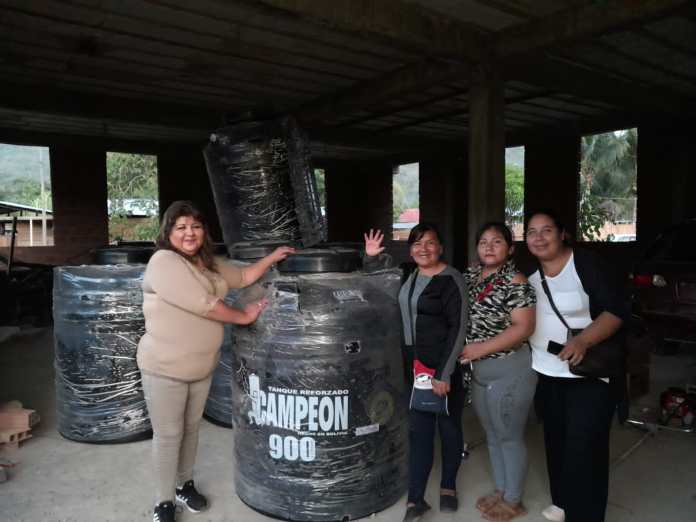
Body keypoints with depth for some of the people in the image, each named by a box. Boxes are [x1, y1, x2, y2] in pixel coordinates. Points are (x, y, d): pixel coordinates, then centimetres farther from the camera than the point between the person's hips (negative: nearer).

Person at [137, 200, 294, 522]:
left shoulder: (209, 263, 7)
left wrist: (272, 257, 12)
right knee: (168, 435, 7)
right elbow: (204, 305, -24)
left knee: (191, 428, 21)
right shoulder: (164, 262, -19)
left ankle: (184, 484, 41)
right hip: (164, 368, -7)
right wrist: (243, 317, -13)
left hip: (202, 367, 7)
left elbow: (242, 277, 21)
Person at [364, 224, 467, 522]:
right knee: (419, 430, 9)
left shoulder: (451, 280, -12)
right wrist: (370, 257, 1)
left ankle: (448, 486, 34)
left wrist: (444, 373, -20)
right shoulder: (407, 276, 5)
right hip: (415, 365, 5)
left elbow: (458, 328, -16)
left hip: (445, 367, -5)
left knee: (448, 427, 13)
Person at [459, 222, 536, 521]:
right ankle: (500, 491, 38)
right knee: (493, 436, 20)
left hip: (509, 372, -7)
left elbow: (523, 328, -21)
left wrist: (481, 349, -21)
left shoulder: (515, 282, -15)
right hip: (479, 373, 7)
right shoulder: (470, 276, 6)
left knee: (510, 438, 7)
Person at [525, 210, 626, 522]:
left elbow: (616, 311, -18)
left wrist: (583, 341, -32)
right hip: (546, 374, 6)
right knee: (555, 442, 18)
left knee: (583, 448, 0)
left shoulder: (585, 264, -14)